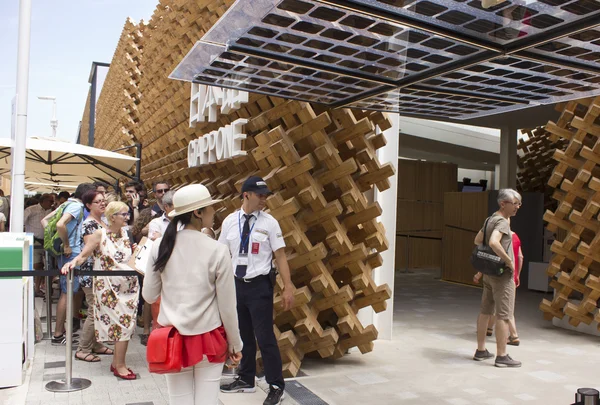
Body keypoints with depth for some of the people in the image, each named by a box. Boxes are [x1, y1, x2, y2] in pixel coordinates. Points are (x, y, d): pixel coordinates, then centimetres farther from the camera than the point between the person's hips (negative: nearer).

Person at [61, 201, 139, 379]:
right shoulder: (99, 234, -9)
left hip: (128, 287, 6)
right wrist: (73, 262, -30)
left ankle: (117, 363, 22)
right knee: (124, 324, -6)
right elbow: (83, 255, -13)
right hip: (109, 288, -6)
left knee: (126, 324, 7)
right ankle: (120, 366, 8)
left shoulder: (124, 233, 8)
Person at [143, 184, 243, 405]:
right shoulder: (217, 250, -13)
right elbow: (227, 306, -8)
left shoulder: (160, 246, -5)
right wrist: (235, 343, 5)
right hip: (208, 339, -3)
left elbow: (149, 296, 4)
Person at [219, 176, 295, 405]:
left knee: (265, 337, 0)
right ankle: (246, 380, 35)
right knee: (243, 335, 17)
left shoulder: (269, 223, -7)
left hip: (260, 285, -4)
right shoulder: (230, 221, 1)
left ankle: (276, 386, 16)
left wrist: (288, 287, -11)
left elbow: (280, 256, -6)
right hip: (237, 284, 4)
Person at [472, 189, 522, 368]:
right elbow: (494, 242, -35)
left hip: (489, 272, 9)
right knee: (504, 315, -3)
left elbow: (477, 240, 24)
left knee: (485, 311, 13)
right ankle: (502, 356, 3)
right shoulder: (502, 221, -17)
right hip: (502, 274, -9)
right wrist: (509, 261, -24)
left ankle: (481, 350, 23)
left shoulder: (490, 219, 12)